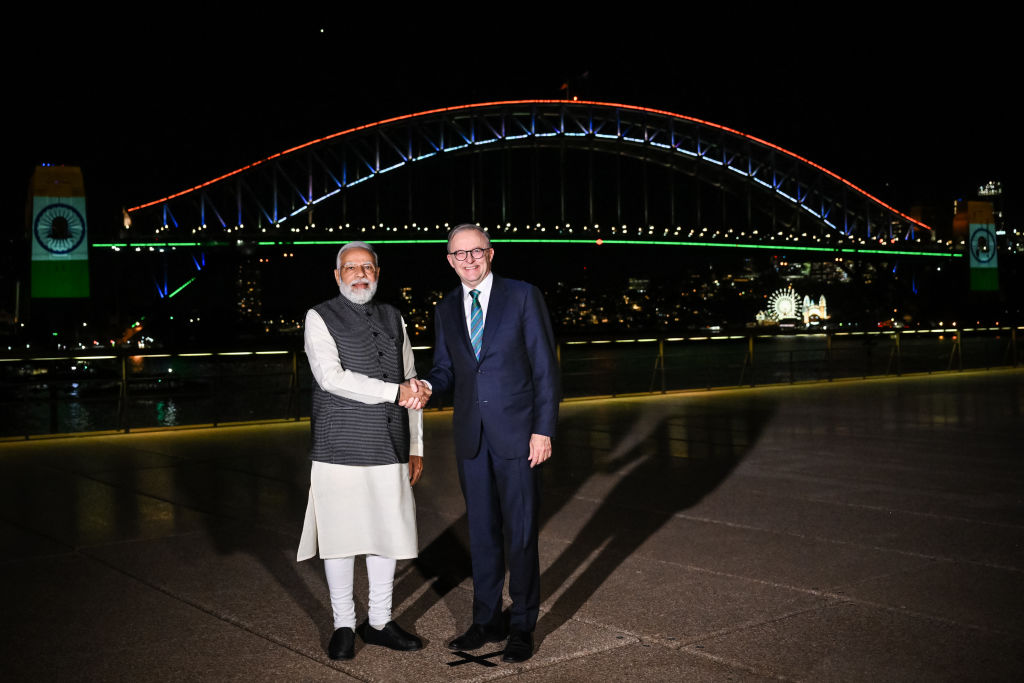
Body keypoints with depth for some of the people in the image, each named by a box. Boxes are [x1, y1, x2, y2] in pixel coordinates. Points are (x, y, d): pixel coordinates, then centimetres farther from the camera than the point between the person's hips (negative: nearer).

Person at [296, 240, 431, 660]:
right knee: (340, 537, 3)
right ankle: (344, 626, 18)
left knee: (389, 535, 9)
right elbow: (332, 377, -16)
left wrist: (416, 447, 11)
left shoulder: (393, 319, 13)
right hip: (341, 451, -4)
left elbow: (412, 387, 15)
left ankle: (379, 622, 23)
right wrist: (395, 392, -19)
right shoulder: (320, 318, -2)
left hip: (390, 451, 4)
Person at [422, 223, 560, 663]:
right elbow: (446, 370, 14)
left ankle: (522, 626, 15)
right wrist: (427, 386, -10)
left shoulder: (523, 297, -3)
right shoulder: (447, 310, 10)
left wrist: (543, 429, -11)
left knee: (520, 533, 2)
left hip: (516, 433, -4)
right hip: (471, 437, 4)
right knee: (482, 532, 12)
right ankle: (487, 621, 25)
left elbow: (545, 367, -5)